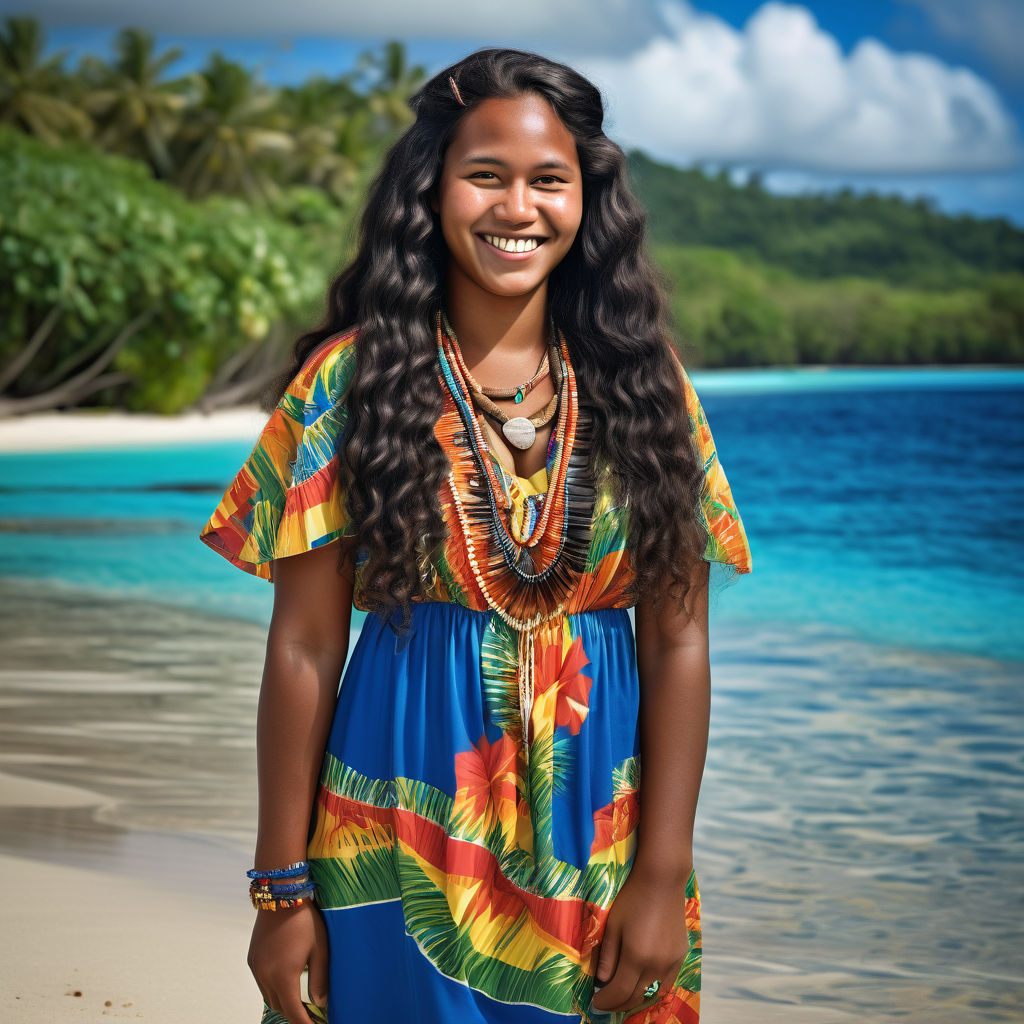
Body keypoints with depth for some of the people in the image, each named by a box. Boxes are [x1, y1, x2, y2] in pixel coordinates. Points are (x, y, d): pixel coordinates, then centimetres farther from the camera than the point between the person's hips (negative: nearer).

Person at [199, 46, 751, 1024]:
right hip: (400, 855, -2)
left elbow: (678, 641, 1)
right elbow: (304, 647, -4)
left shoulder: (643, 384, 2)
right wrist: (281, 888, -5)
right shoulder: (351, 380, -4)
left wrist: (664, 875, -5)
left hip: (596, 857, 2)